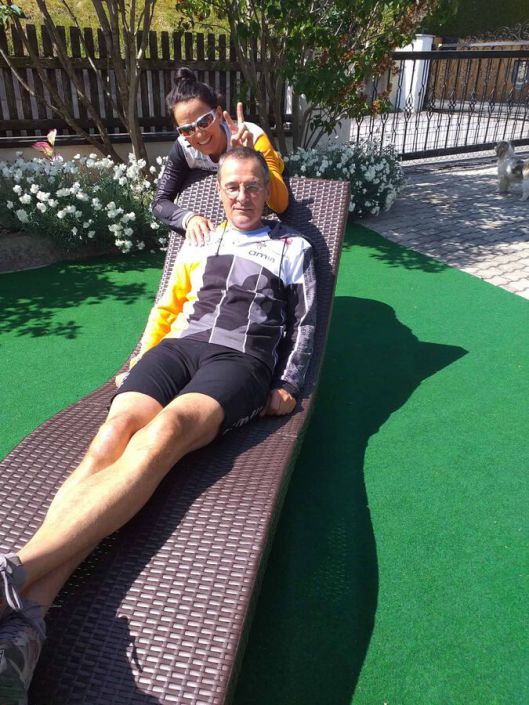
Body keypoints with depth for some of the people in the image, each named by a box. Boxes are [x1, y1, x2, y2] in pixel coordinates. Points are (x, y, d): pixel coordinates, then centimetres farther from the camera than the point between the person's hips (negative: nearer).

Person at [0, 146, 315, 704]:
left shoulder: (292, 247, 21)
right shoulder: (198, 243, 28)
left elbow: (305, 322, 14)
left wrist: (289, 385, 1)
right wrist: (140, 360, 13)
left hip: (241, 358, -3)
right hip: (177, 347, 3)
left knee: (161, 434, -36)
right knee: (112, 435, -30)